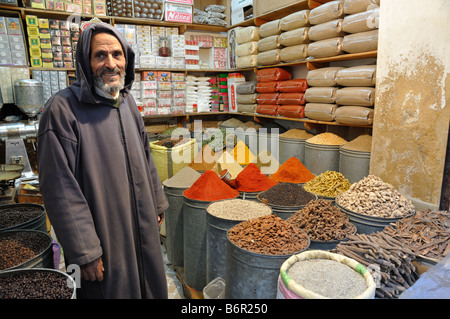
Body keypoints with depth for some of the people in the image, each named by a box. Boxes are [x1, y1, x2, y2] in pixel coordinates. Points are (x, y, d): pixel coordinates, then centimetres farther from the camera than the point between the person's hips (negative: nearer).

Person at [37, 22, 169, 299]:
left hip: (143, 227, 6)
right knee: (112, 289, 14)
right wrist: (84, 252, -18)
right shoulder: (63, 109, -19)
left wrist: (157, 202, 14)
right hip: (102, 236, -6)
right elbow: (61, 190, -20)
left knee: (150, 285, 22)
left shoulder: (127, 102, 3)